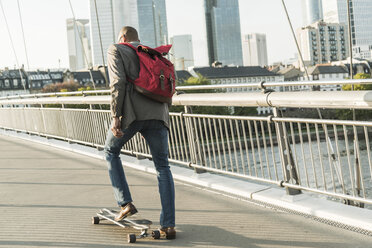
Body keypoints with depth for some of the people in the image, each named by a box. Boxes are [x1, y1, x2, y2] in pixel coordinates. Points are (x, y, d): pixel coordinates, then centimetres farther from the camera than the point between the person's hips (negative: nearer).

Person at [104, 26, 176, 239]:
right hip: (158, 113, 4)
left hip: (131, 111, -4)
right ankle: (168, 225, 2)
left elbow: (118, 82, -5)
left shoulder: (116, 50, 12)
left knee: (111, 151, 23)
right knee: (163, 168, 9)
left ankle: (125, 203, 13)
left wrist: (116, 117, -9)